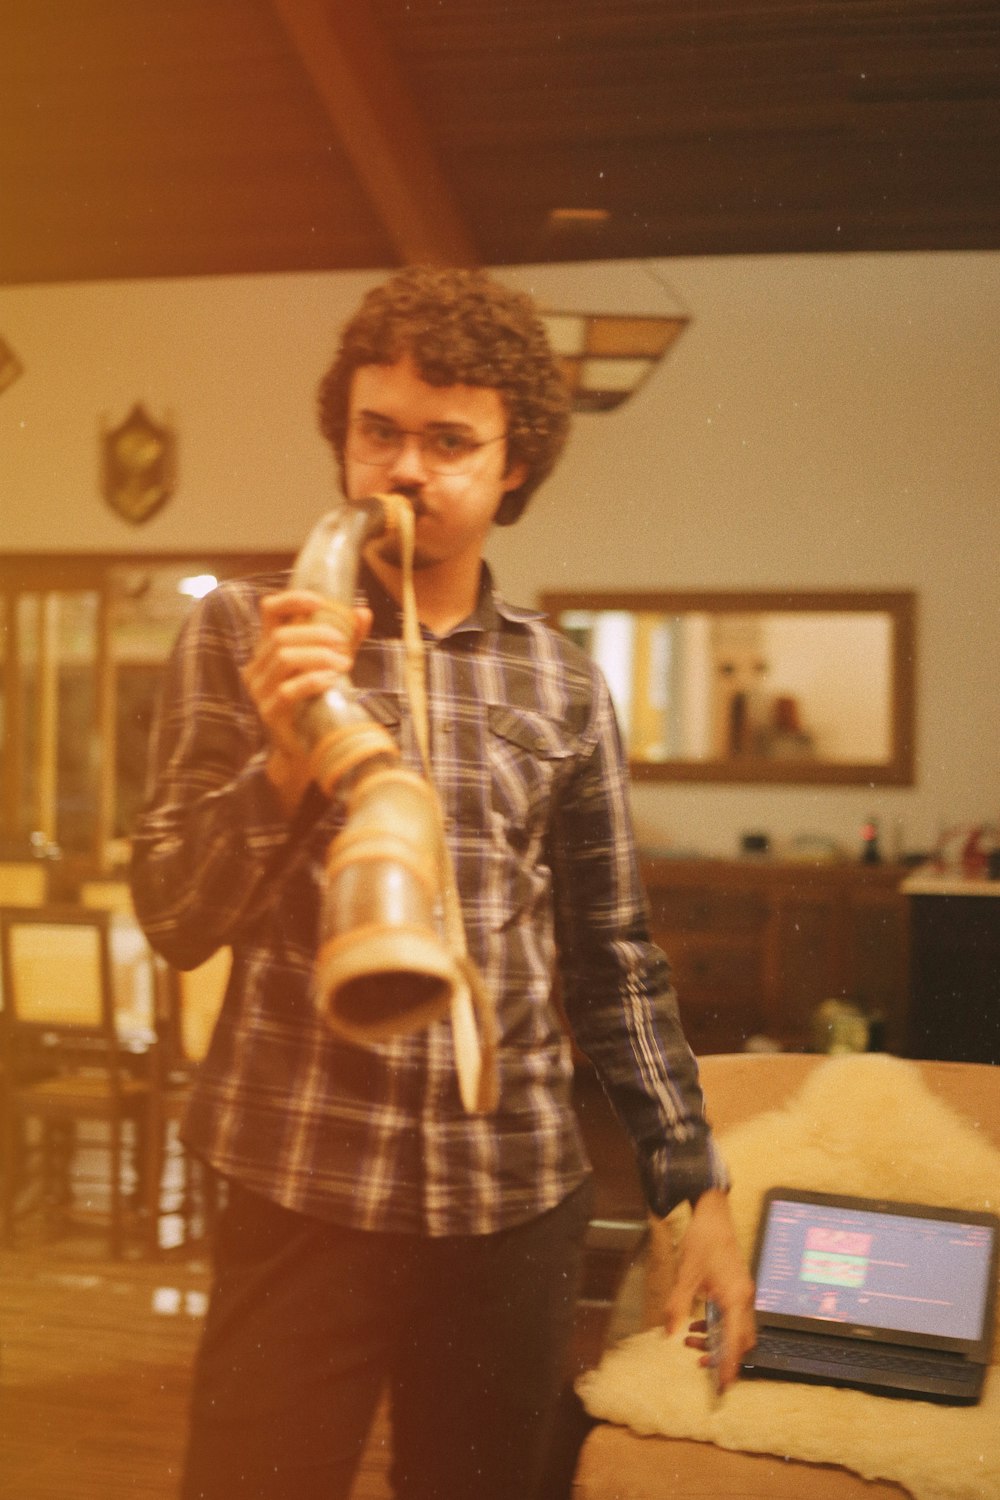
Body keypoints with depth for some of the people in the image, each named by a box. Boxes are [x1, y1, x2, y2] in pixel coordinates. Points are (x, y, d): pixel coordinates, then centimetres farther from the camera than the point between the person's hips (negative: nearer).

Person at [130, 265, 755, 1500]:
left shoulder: (562, 685, 5)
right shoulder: (242, 634, 0)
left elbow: (615, 963, 10)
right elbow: (173, 921, -6)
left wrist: (697, 1189, 7)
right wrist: (287, 762, -23)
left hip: (517, 1207, 2)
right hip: (301, 1198, -2)